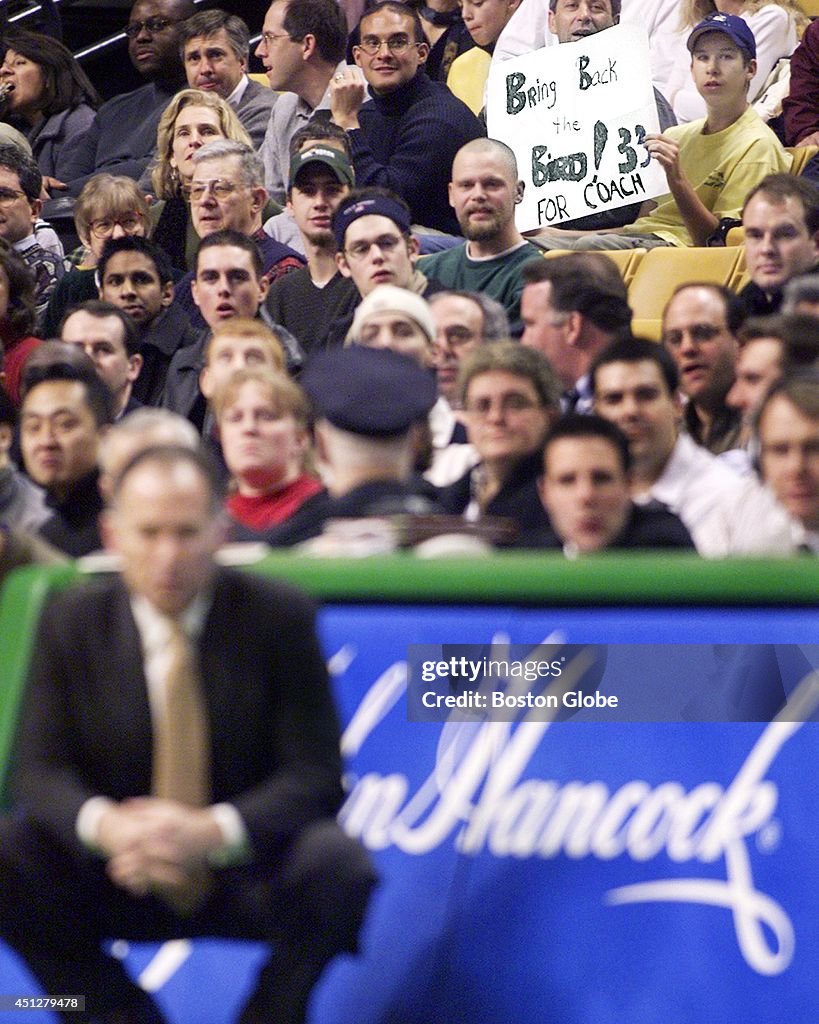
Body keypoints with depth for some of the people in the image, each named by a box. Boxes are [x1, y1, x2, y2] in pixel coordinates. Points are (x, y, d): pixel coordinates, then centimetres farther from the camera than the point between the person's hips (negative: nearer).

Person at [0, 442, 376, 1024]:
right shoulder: (73, 622, -1)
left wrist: (213, 831, -31)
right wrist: (103, 824, -29)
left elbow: (315, 774, -11)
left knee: (338, 865, -32)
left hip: (251, 875, -2)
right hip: (122, 876, 2)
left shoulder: (278, 616, -7)